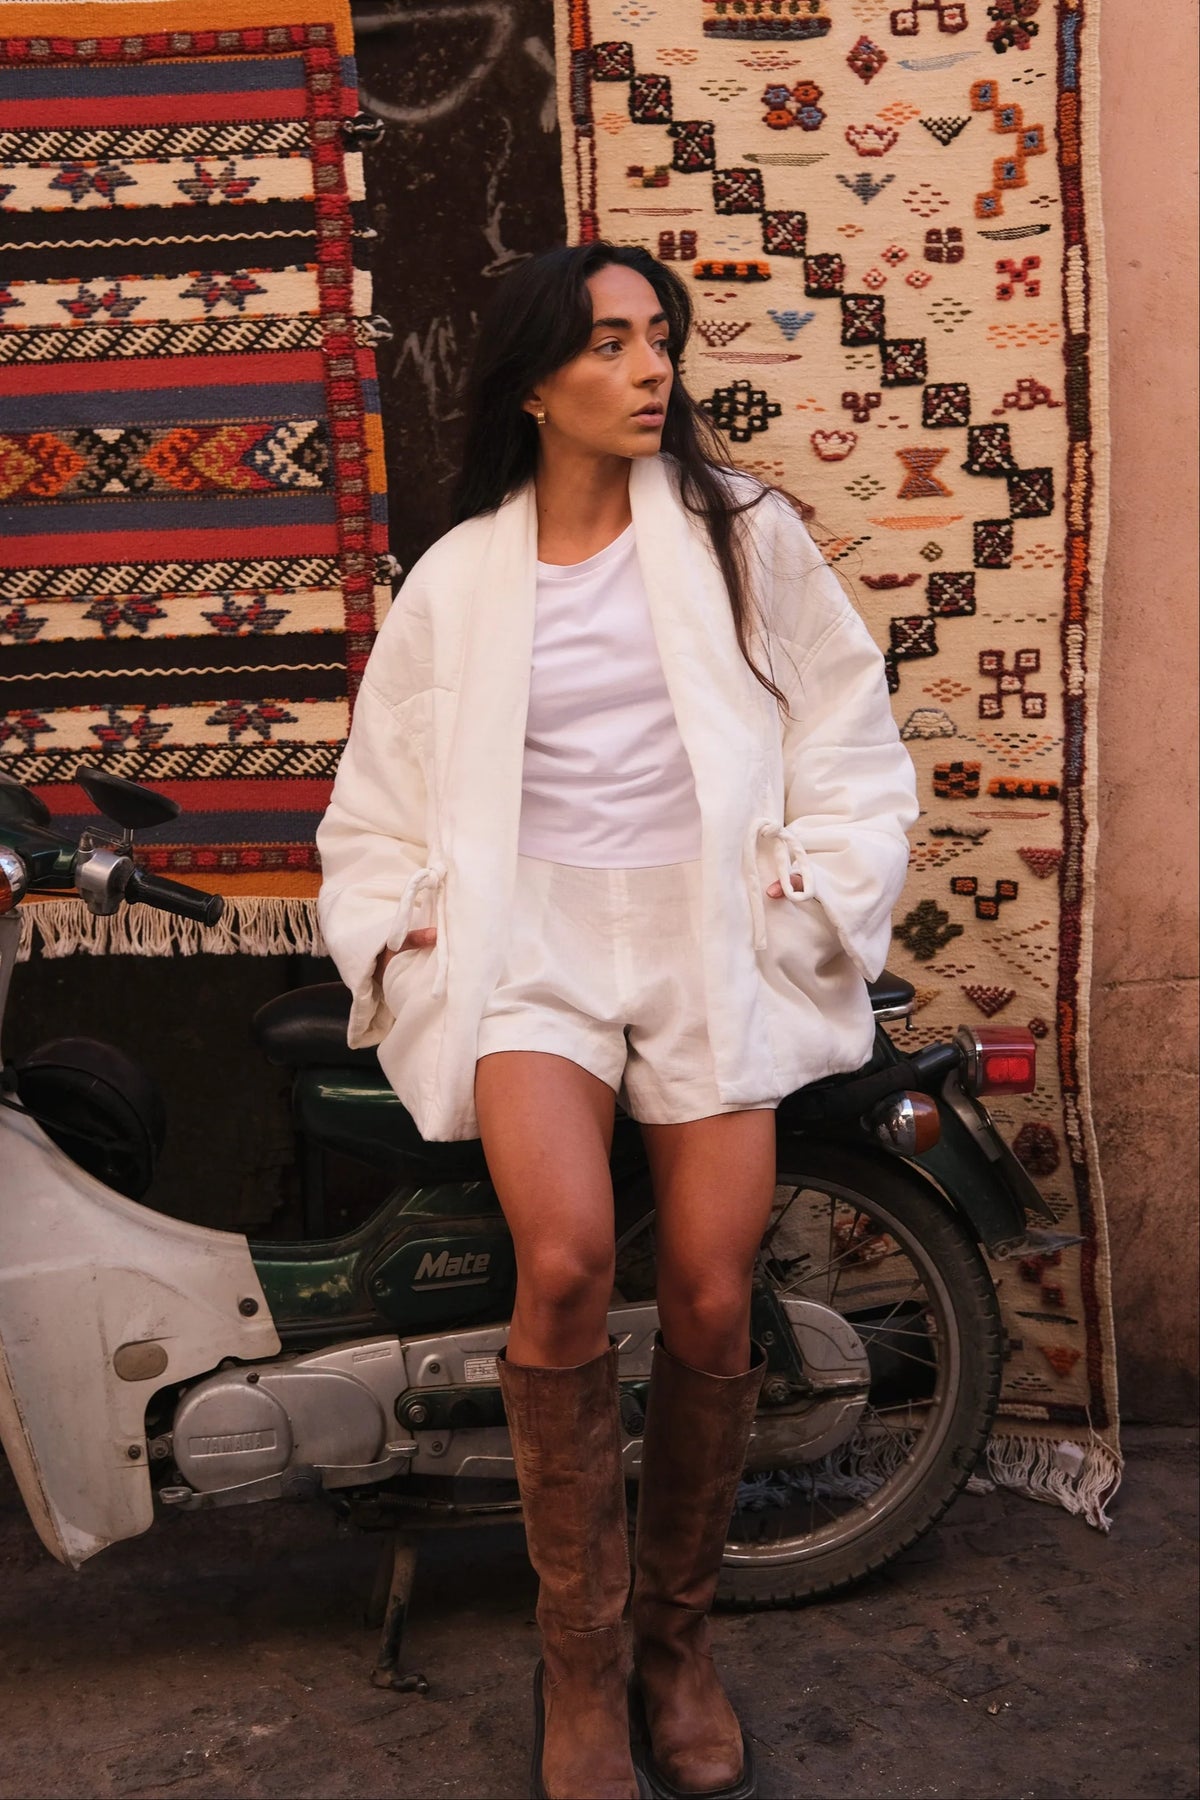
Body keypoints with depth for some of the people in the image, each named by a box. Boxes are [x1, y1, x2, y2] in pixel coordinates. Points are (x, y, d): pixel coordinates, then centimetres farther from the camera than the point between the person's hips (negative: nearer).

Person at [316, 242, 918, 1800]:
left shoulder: (740, 530, 8)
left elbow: (848, 727, 11)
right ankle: (578, 1666, -4)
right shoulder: (458, 578, 12)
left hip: (714, 930, 1)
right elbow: (382, 792, 18)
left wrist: (816, 877, 0)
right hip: (530, 935, 0)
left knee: (712, 1305, -9)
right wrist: (395, 918, 4)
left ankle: (677, 1638, 18)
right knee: (565, 1259, -24)